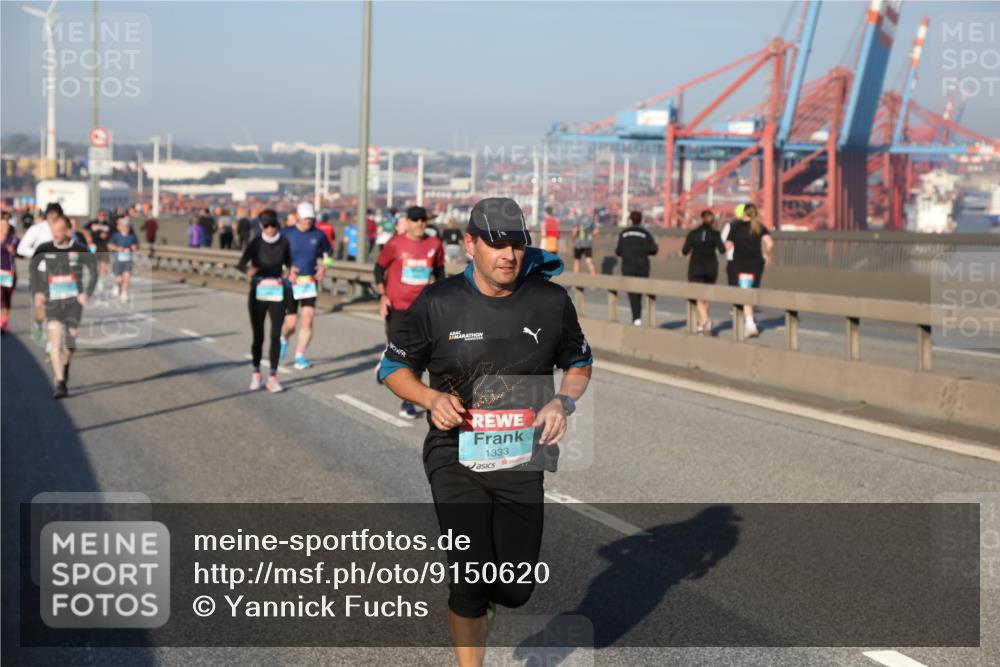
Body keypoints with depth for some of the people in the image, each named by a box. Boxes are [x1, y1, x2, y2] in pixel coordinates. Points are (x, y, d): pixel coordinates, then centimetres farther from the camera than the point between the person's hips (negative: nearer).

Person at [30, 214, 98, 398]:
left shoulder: (80, 250, -6)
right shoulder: (44, 250, -3)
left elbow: (93, 269, 7)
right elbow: (34, 267, 15)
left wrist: (87, 292, -3)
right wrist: (39, 290, 7)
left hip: (73, 302, 0)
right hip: (52, 302, 0)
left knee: (70, 344, 2)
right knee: (55, 340, -14)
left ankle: (65, 365, 36)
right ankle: (60, 383, -14)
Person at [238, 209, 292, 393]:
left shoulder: (284, 242, 1)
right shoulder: (255, 243, -7)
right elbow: (242, 263, -17)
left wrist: (291, 271, -8)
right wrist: (248, 270, -39)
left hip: (278, 291, 1)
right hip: (258, 292, -1)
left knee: (275, 335, -4)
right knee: (258, 335, 2)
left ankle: (273, 377, -1)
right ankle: (256, 373, 19)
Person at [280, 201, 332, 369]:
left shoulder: (318, 234, 3)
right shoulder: (286, 233, -5)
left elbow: (327, 252, 21)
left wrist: (323, 267, 3)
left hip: (310, 284, 2)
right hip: (291, 284, -2)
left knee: (308, 321, -10)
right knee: (290, 324, -1)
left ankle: (300, 356, 2)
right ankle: (284, 339, 35)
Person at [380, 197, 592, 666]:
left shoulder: (551, 301, -1)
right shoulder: (438, 303, -6)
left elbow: (579, 364, 14)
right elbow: (394, 367, 5)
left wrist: (563, 402, -7)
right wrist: (431, 398, -15)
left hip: (522, 459, 2)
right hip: (456, 456, -2)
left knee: (516, 589, 7)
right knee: (473, 578, -14)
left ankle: (474, 597, 44)